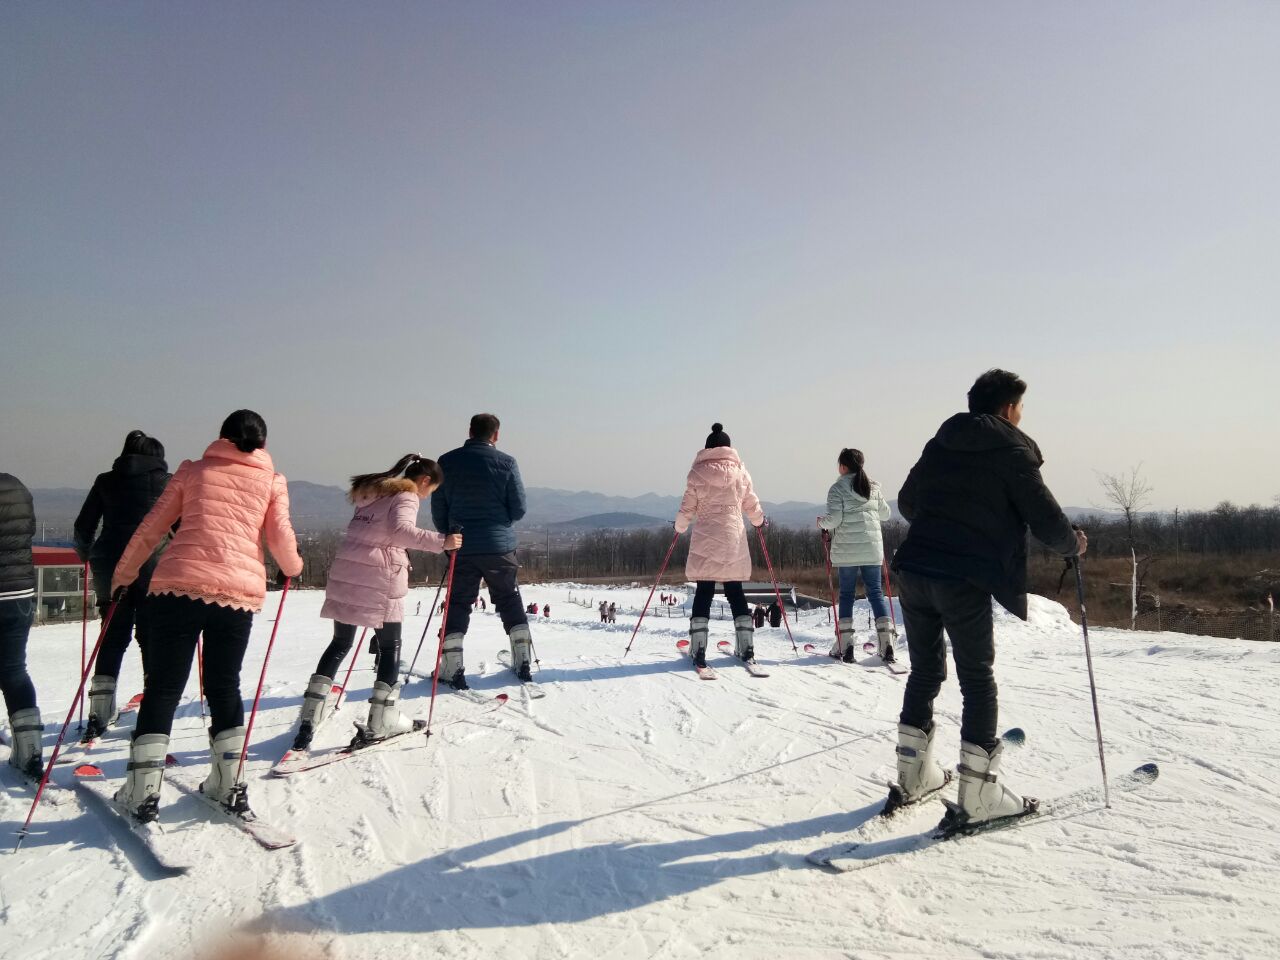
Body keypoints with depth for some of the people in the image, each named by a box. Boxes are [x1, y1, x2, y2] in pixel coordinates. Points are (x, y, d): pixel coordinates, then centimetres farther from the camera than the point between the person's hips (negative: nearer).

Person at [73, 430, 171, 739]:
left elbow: (83, 526, 10)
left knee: (113, 638, 10)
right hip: (154, 567, -2)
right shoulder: (167, 482, 4)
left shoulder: (106, 481, 10)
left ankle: (99, 715, 6)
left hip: (110, 566, 2)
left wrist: (87, 555, 28)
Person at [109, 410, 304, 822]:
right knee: (224, 685, 15)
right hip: (240, 591, 0)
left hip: (178, 583, 0)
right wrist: (293, 567, 22)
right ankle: (228, 784, 18)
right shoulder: (271, 480, 13)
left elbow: (152, 526, 16)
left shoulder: (193, 469, 16)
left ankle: (143, 791, 6)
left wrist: (123, 573, 26)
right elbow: (280, 537, 3)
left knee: (163, 686, 7)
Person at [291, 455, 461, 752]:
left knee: (340, 643, 14)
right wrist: (439, 541, -25)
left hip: (345, 574, 7)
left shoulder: (371, 492, 21)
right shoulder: (406, 496, -3)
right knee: (390, 647, 5)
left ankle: (310, 718, 11)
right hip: (379, 579, -7)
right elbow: (401, 530, -22)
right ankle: (380, 722, 5)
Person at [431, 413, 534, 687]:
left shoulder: (447, 462, 0)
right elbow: (518, 509, -3)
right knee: (510, 601, 15)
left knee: (458, 605, 11)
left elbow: (438, 509, 3)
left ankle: (452, 669, 6)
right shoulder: (506, 463, -5)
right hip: (500, 547, 0)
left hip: (462, 549, 1)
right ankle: (522, 662, 18)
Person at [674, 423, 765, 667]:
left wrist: (680, 526, 19)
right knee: (735, 592, 11)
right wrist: (759, 520, 31)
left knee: (704, 592, 3)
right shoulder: (740, 471, 3)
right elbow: (752, 505, 10)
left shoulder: (697, 472, -2)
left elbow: (687, 508, 0)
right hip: (734, 540, 2)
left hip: (705, 541, -2)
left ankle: (698, 649, -3)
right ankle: (746, 646, 11)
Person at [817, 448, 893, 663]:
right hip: (872, 549, 3)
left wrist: (821, 522, 7)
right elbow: (885, 513, 16)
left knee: (846, 594, 6)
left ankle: (845, 645, 5)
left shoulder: (838, 488, -7)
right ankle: (886, 643, -1)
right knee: (876, 593, 7)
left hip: (847, 550, -3)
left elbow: (834, 519, -13)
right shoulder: (873, 487, 7)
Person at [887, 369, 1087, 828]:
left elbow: (907, 501, 23)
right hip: (964, 582, -6)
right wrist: (1072, 544, 17)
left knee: (925, 671, 18)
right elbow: (1046, 519, -4)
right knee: (977, 682, 6)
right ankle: (977, 796, 9)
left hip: (913, 571, 6)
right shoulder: (1013, 452, -1)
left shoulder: (940, 442, 15)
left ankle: (913, 776, 26)